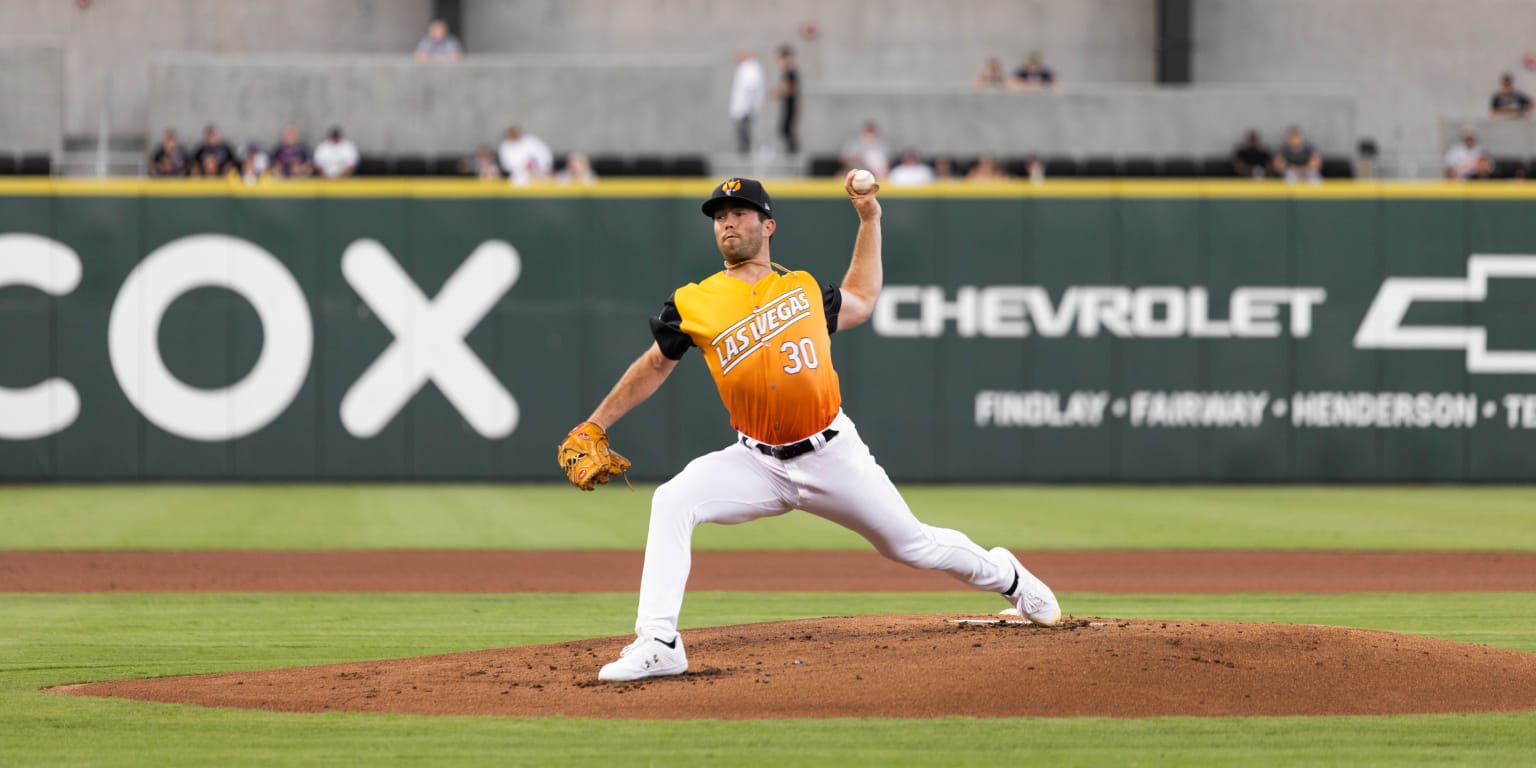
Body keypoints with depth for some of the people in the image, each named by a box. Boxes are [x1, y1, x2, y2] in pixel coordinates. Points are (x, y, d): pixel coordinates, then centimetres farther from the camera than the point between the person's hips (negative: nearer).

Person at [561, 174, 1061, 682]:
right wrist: (593, 426, 9)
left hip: (833, 457, 0)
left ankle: (1006, 576, 40)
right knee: (672, 502, -25)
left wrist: (869, 218, 23)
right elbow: (654, 366, 12)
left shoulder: (804, 289, 5)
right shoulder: (694, 304, 0)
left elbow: (860, 302, 26)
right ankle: (657, 644, -26)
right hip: (757, 464, 0)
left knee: (912, 545, 10)